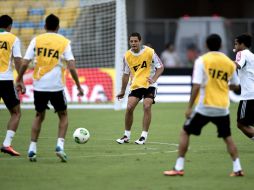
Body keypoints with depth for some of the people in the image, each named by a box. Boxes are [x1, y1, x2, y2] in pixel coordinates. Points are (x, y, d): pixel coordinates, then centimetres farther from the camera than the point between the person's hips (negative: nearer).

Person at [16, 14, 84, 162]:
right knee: (63, 115, 17)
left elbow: (25, 63, -3)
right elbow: (72, 67, -7)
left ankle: (32, 149, 11)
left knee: (39, 116, 19)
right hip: (56, 86, -2)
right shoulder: (64, 42, 0)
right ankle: (60, 145, -2)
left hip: (39, 85, 2)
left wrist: (19, 80, 11)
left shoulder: (36, 40, 3)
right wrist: (79, 86, 0)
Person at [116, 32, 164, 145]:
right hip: (136, 85, 3)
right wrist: (123, 91, 14)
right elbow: (126, 74, 11)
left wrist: (154, 79, -23)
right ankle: (126, 135, 8)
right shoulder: (127, 56, -1)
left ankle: (144, 136, -10)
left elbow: (160, 67, -6)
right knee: (129, 108, -8)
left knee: (147, 106, -18)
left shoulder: (149, 52, -11)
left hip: (149, 85, -3)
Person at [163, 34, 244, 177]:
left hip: (205, 107, -3)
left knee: (185, 132, 9)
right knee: (227, 137, 19)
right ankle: (237, 169, 9)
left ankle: (179, 168, 4)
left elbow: (196, 86, -14)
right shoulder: (229, 63, 4)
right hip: (223, 108, 3)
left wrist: (190, 107, -10)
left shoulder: (202, 61, -7)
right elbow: (235, 86, 14)